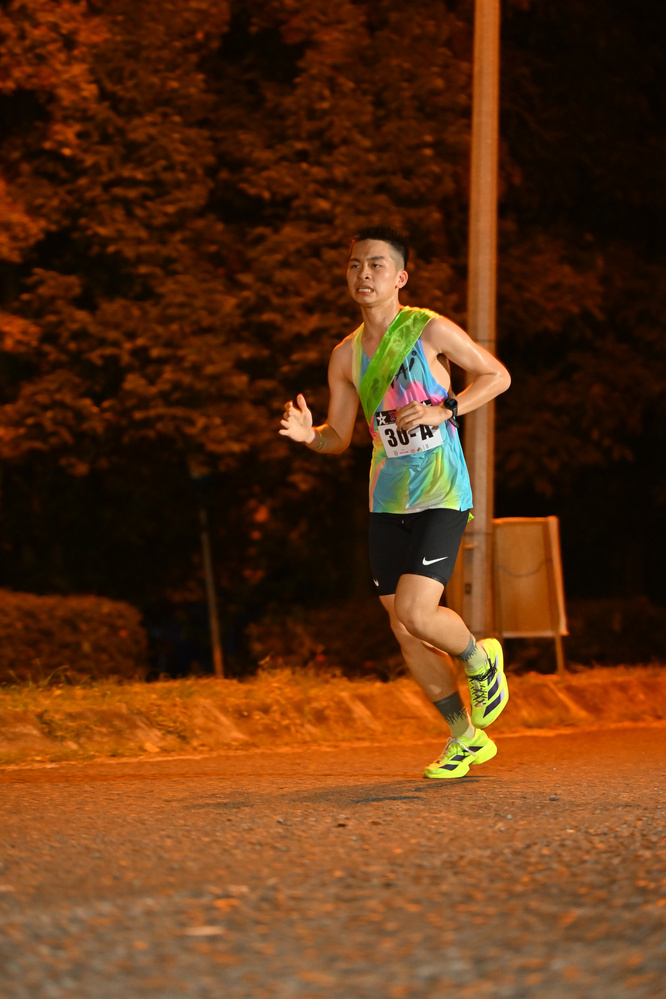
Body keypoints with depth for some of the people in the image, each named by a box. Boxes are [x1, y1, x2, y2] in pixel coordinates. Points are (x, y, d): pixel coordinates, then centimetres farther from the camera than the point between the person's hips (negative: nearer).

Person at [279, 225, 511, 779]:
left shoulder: (430, 330, -7)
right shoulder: (346, 355, 8)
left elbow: (497, 375, 1)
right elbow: (338, 438, 12)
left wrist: (443, 410, -13)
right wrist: (308, 434, -10)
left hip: (441, 493, -6)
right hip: (388, 499, 6)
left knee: (415, 613, -19)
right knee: (403, 629, 6)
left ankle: (481, 660, 14)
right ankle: (466, 737, 21)